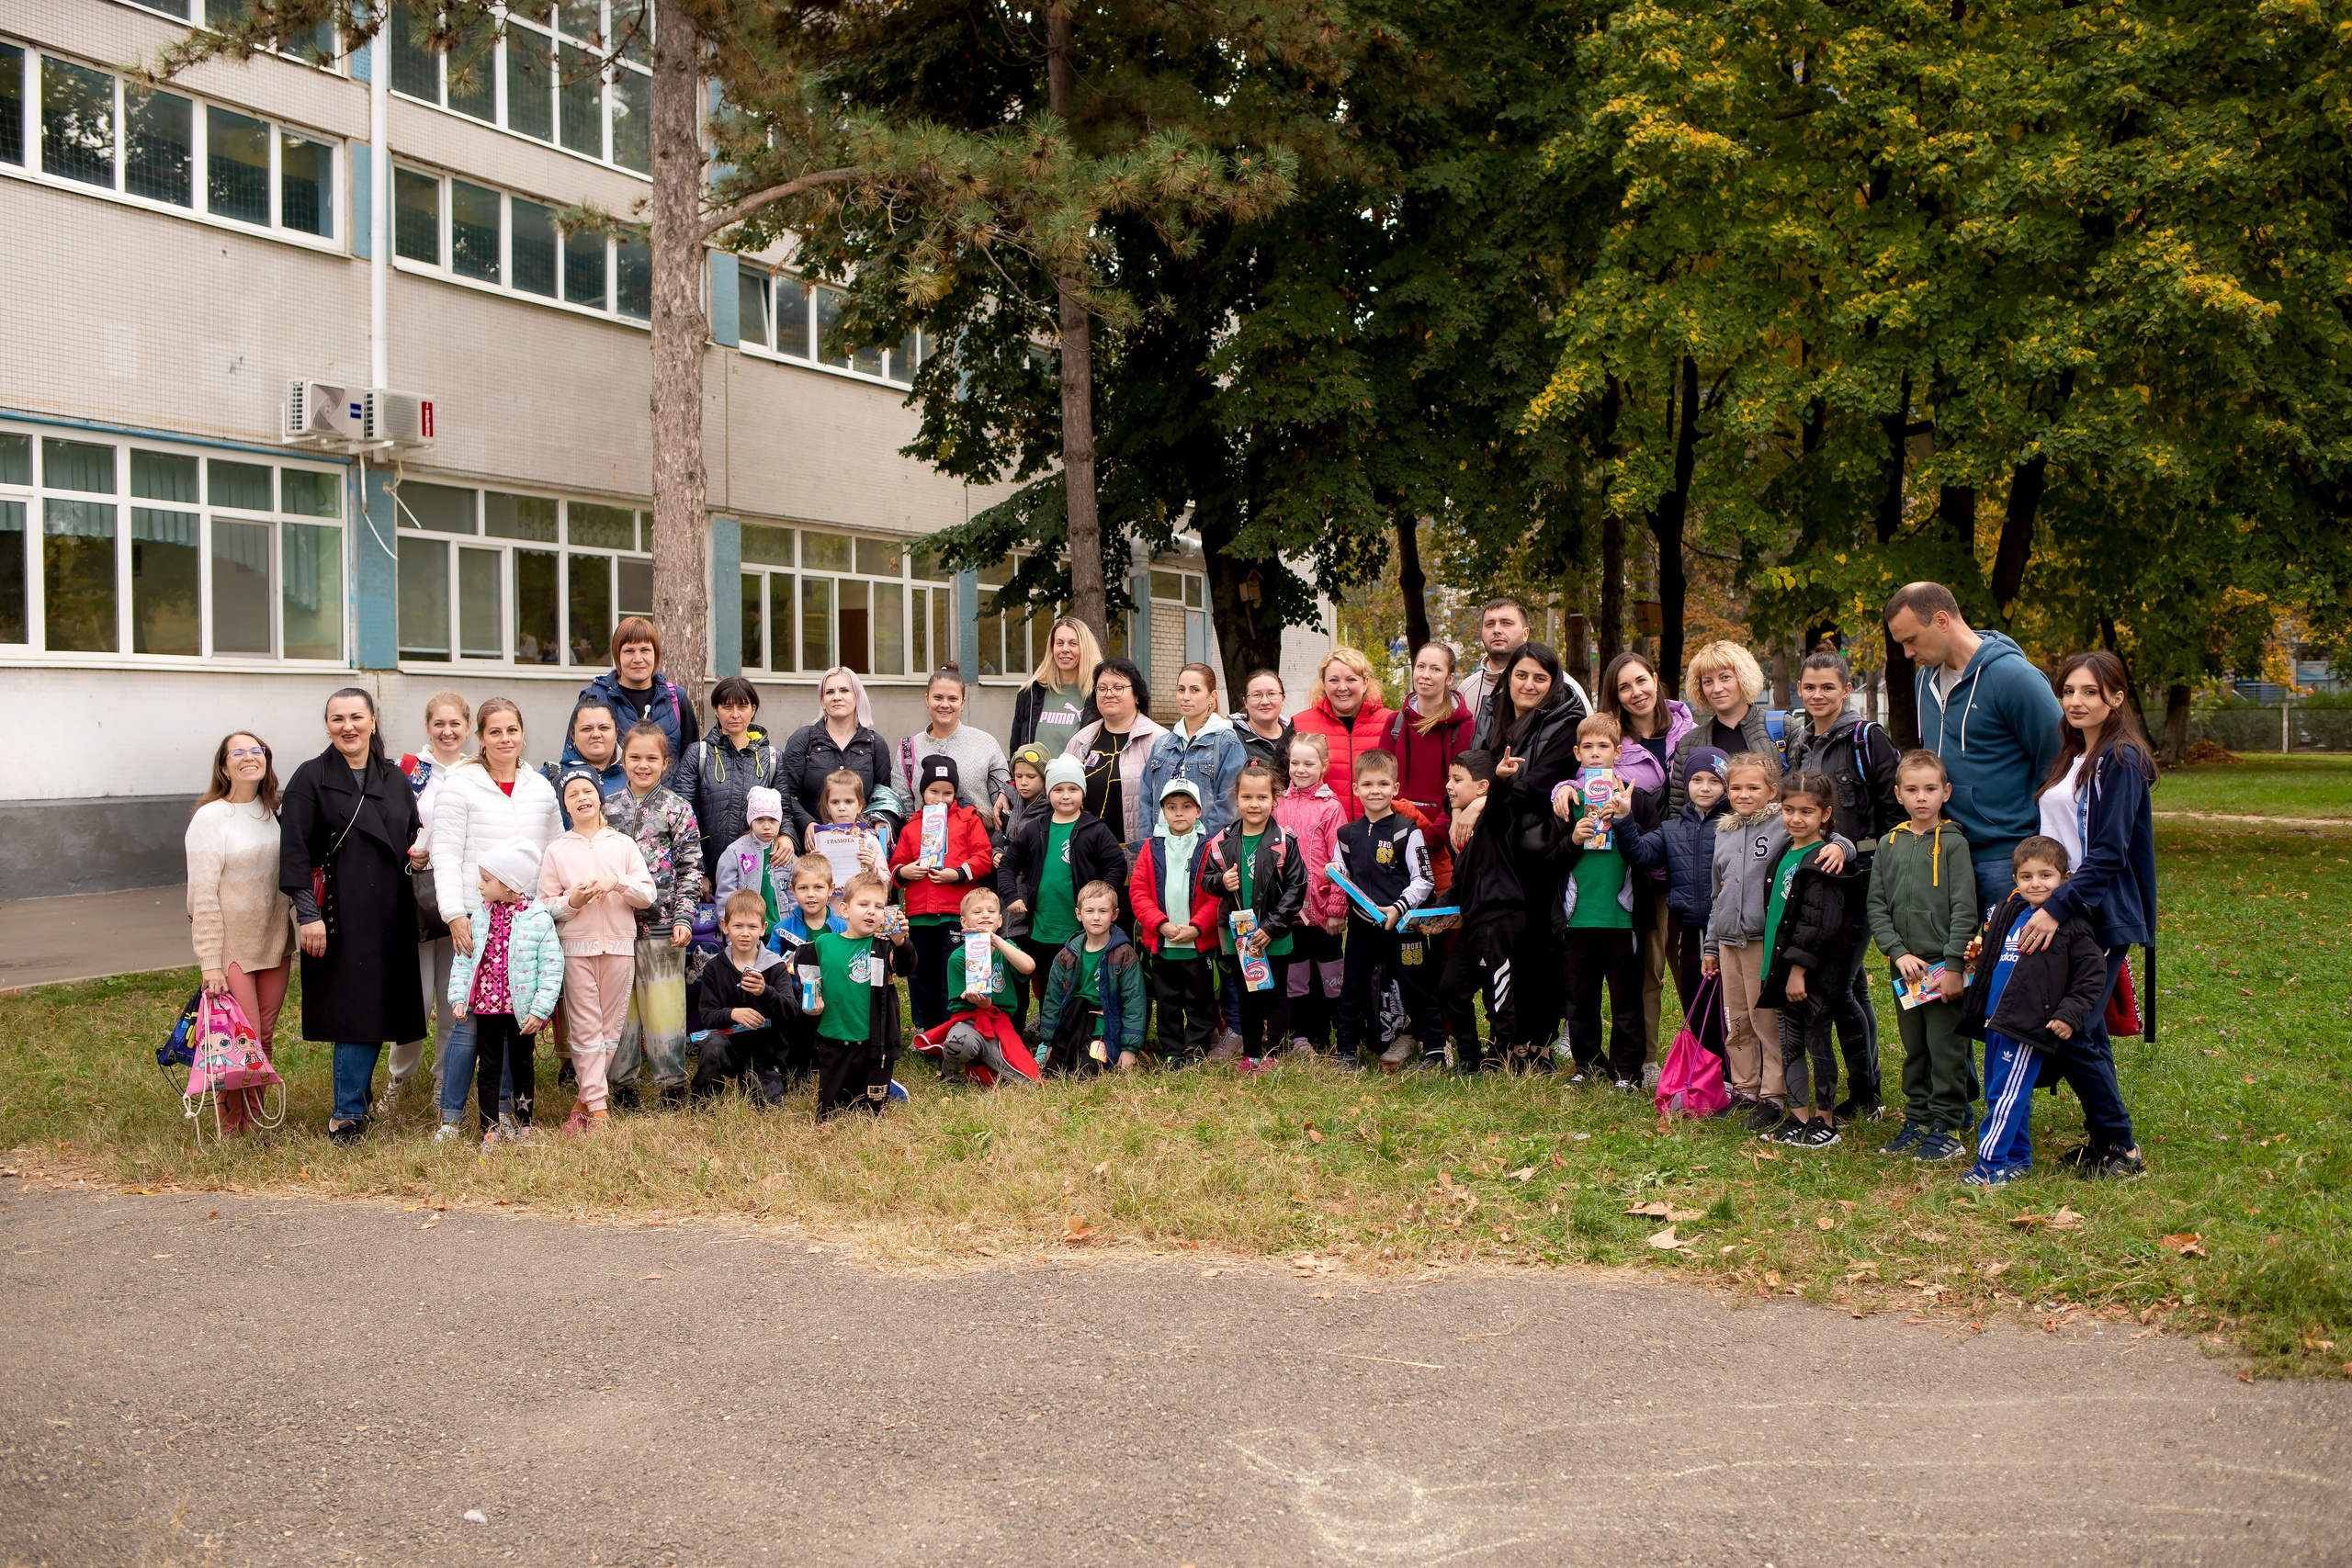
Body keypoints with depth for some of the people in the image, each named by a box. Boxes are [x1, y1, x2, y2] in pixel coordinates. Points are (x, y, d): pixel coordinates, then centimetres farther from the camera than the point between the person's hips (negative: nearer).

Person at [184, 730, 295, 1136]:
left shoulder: (275, 813, 8)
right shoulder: (210, 818, -9)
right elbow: (203, 896, -12)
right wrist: (210, 964, -15)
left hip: (274, 945, 5)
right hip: (231, 948, -5)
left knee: (265, 1038, 8)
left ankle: (255, 1118, 21)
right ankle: (230, 1127, 10)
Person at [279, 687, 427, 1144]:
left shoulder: (394, 778, 14)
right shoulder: (311, 778, -2)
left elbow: (412, 836, 24)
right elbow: (294, 850, -7)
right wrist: (307, 914, -15)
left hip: (389, 916, 5)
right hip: (340, 915, -5)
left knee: (374, 1010, 6)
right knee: (355, 1011, -8)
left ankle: (355, 1097, 23)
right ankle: (348, 1115, 1)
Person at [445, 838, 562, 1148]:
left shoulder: (538, 919, -11)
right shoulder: (478, 918, 2)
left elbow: (552, 966, -10)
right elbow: (463, 960, 8)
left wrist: (539, 1009, -13)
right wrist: (459, 996, -2)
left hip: (522, 1009, -3)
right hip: (486, 1006, 3)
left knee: (521, 1065, 13)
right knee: (488, 1067, 5)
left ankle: (523, 1124, 27)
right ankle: (490, 1132, 11)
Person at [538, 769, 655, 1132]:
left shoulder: (623, 844, 9)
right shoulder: (556, 851, 6)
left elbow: (647, 895, 4)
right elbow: (545, 905, 4)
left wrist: (617, 882, -12)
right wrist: (573, 901, -14)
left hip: (619, 946, 2)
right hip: (576, 948, -1)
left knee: (611, 1028, 3)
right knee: (585, 1030, -4)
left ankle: (584, 1101, 13)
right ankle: (598, 1107, 0)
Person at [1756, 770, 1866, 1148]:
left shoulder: (1824, 861, -15)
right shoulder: (1785, 854, 11)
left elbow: (1818, 923, -20)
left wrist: (1798, 968, -21)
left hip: (1816, 974, -8)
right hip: (1785, 969, 8)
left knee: (1818, 1046, 3)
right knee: (1790, 1047, 12)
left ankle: (1825, 1121, 14)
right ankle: (1798, 1118, 21)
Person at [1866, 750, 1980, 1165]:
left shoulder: (1953, 843, -4)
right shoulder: (1889, 844, 8)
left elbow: (1964, 909, -8)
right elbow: (1876, 907, 6)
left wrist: (1953, 966, -14)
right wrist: (1899, 952, -7)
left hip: (1943, 963, -4)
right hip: (1904, 966, 4)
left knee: (1946, 1048, -1)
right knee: (1914, 1049, 13)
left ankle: (1946, 1127, 8)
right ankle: (1917, 1119, 24)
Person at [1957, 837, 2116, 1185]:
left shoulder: (2071, 925, -7)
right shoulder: (2008, 915, 14)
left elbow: (2092, 977, -7)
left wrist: (2069, 1015, -14)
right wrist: (1978, 956, 11)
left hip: (2028, 1026, -8)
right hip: (1996, 1021, 8)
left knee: (2008, 1096, -8)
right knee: (1997, 1094, 14)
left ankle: (1990, 1164, -3)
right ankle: (2018, 1158, 26)